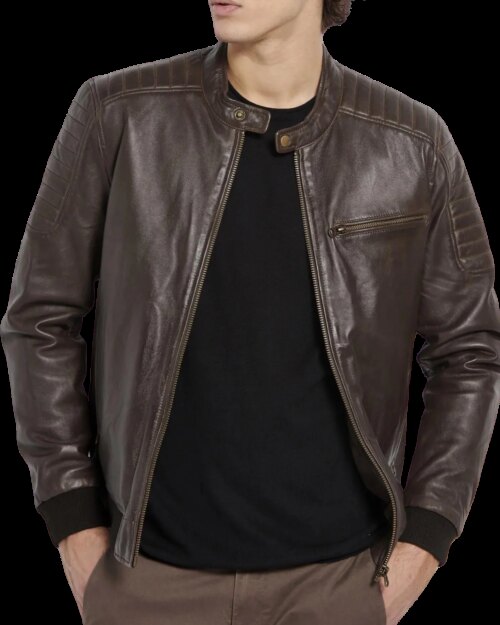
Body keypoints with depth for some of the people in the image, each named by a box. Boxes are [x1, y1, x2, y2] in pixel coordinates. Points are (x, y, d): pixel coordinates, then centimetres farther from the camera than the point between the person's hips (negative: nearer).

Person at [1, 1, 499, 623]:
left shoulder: (412, 144, -4)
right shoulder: (118, 114, -6)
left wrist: (425, 537, -2)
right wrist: (73, 521, -3)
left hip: (337, 572, 1)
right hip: (152, 570, 0)